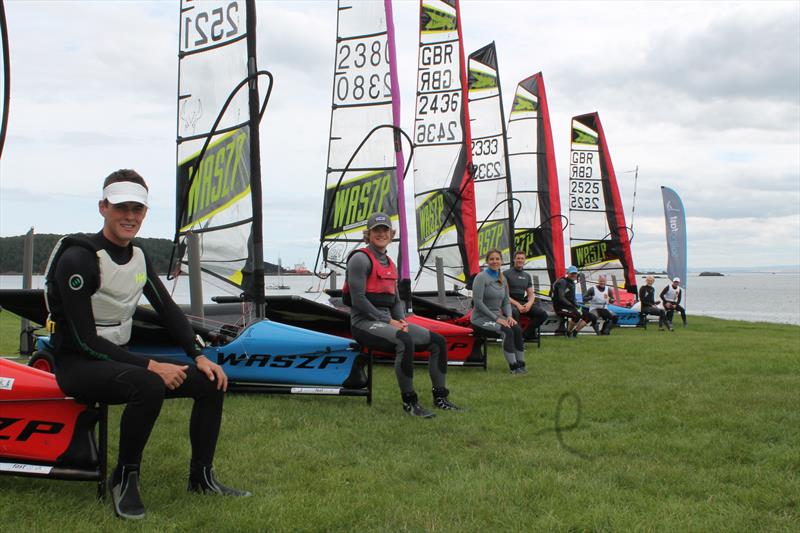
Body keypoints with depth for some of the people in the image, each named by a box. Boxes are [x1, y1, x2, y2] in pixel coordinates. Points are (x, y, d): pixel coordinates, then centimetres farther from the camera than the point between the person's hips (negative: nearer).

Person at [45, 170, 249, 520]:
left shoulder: (139, 257, 6)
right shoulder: (78, 258, -19)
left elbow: (168, 310, 9)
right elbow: (84, 340, -22)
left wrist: (199, 356, -4)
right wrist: (150, 365, -25)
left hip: (120, 358, 8)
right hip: (77, 363, -8)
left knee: (211, 382, -3)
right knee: (149, 386, -37)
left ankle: (201, 478, 8)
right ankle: (124, 479, -16)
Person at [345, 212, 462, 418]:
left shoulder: (390, 263, 18)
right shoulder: (360, 258, -8)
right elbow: (358, 299, -16)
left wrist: (402, 320, 0)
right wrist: (388, 321, -16)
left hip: (388, 320, 9)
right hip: (364, 323, -9)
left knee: (438, 341, -2)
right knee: (405, 341, -36)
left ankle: (441, 398, 4)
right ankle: (409, 402, -25)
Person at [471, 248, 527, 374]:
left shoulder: (503, 279, 12)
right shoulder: (481, 277, -11)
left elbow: (506, 301, 16)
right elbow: (478, 302, -17)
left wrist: (509, 316, -5)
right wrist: (496, 319, -19)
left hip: (496, 316, 6)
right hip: (481, 318, -6)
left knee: (517, 329, -21)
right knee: (507, 331, -29)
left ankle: (521, 364, -15)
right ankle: (513, 366, -22)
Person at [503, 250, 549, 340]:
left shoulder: (527, 276, 19)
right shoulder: (506, 273, 2)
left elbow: (531, 294, 16)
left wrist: (529, 303, -8)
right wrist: (517, 305, -18)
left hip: (524, 302, 6)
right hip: (510, 302, -6)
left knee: (543, 314, -17)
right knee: (514, 312, -41)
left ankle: (526, 333, -7)